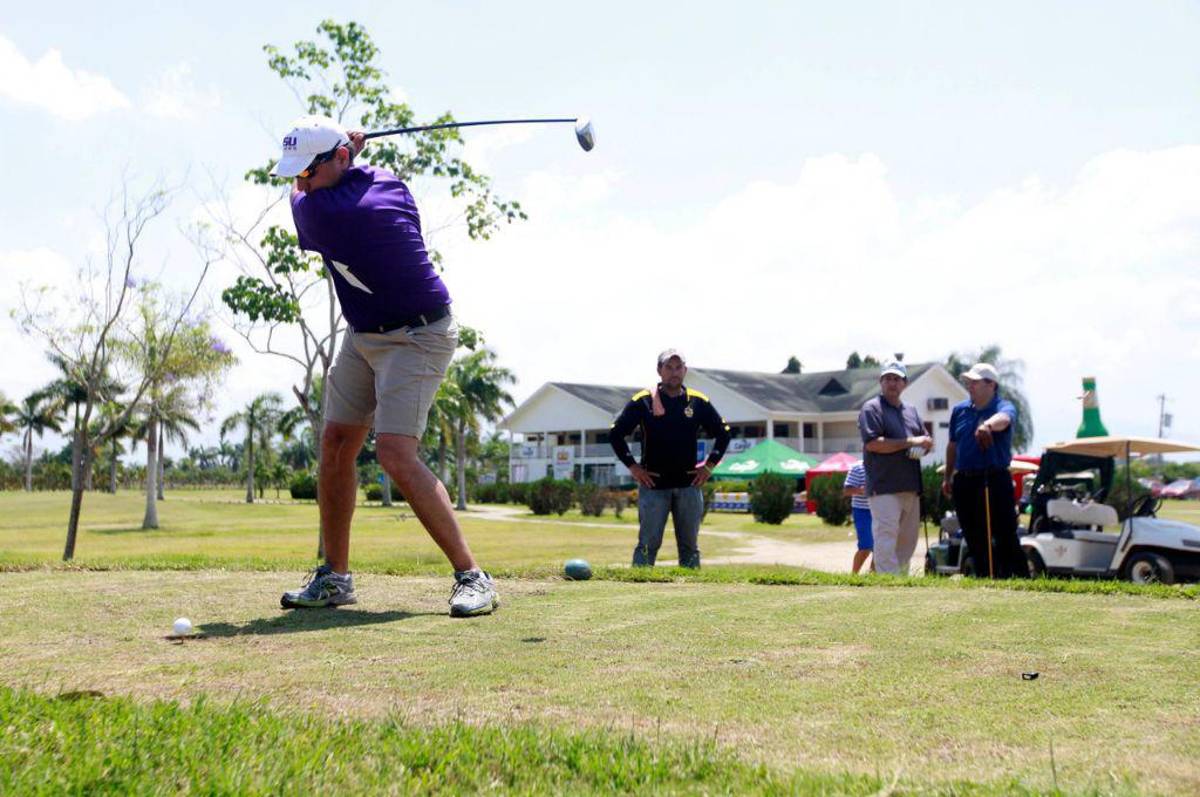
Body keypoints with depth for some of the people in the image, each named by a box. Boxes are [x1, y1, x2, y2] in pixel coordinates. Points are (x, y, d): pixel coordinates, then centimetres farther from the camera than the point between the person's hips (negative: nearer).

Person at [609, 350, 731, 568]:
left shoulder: (699, 402, 6)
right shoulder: (642, 401, -2)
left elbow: (723, 433, 17)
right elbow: (615, 433, 1)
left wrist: (709, 465, 8)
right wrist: (632, 466, -4)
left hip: (689, 485, 3)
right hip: (653, 485, -3)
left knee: (690, 545, 8)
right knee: (648, 543, -5)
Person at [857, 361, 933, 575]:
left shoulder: (911, 411, 20)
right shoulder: (872, 409, -3)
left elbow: (927, 440, 23)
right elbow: (872, 443, -16)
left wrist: (924, 446, -3)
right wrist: (911, 442, -15)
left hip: (910, 487, 8)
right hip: (884, 487, -8)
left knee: (908, 541, 10)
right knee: (886, 540, -12)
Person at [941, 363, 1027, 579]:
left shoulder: (1003, 407, -6)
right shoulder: (959, 410, 11)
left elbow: (1003, 418, -32)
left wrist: (988, 424, -55)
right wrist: (947, 477, 20)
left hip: (995, 480, -5)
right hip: (965, 482, 5)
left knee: (1006, 538, -6)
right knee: (975, 542, 10)